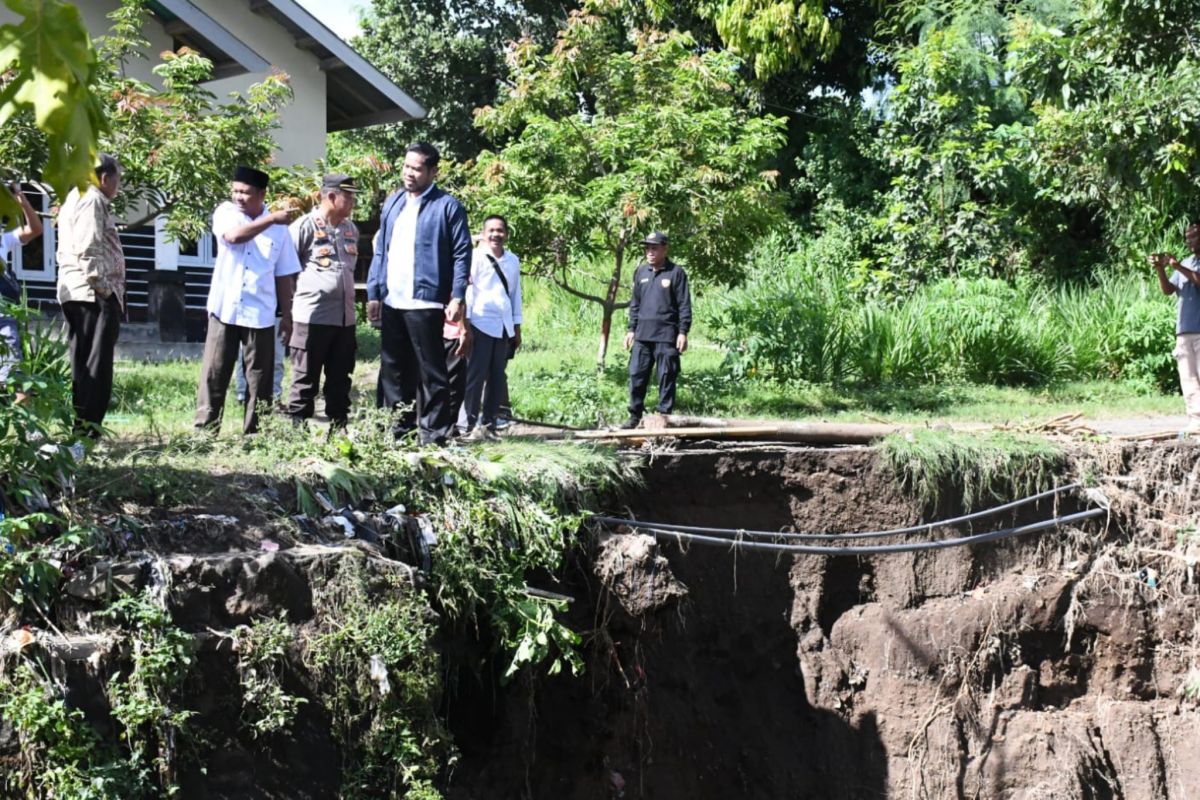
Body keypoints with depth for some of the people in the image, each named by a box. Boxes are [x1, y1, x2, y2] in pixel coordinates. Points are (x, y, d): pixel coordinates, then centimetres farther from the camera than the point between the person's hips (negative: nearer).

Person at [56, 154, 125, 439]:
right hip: (94, 294, -10)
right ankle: (88, 429, -11)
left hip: (74, 294, 10)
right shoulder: (92, 200, -9)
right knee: (97, 366, -9)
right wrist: (102, 287, -18)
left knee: (81, 365, 10)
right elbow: (87, 249, -20)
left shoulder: (73, 199, 23)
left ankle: (78, 426, 11)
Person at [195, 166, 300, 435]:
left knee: (259, 380, 4)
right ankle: (205, 431, 7)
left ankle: (254, 435, 11)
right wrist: (271, 219, -24)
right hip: (225, 310, -1)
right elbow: (234, 236, -22)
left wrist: (287, 316, 7)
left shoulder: (278, 228, 5)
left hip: (260, 315, 1)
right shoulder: (225, 212, 2)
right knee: (214, 375, 1)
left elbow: (283, 276, 8)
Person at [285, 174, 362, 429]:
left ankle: (338, 429, 18)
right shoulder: (305, 226, -8)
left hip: (345, 318, 6)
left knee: (340, 382, 11)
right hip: (312, 318, -6)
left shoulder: (351, 229, 13)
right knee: (305, 382, -1)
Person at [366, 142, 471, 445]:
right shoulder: (392, 203, 14)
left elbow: (462, 254, -7)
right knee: (393, 368, 12)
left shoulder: (447, 206, -4)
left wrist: (457, 297, -14)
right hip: (391, 302, 7)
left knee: (430, 371, -1)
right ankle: (398, 428, 21)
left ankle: (434, 433, 3)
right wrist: (373, 292, 10)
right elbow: (380, 250, 17)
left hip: (425, 302, -6)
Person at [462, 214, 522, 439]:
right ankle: (472, 424, -1)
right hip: (481, 325, -5)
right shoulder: (477, 257, -1)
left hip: (504, 327, 5)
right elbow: (468, 290, -4)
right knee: (476, 375, -4)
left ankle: (489, 423, 13)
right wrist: (466, 323, -10)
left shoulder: (513, 261, 14)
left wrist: (517, 328, 15)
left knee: (497, 378, 6)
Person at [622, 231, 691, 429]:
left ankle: (664, 416, 7)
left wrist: (683, 332, -9)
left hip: (667, 335, -5)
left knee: (667, 377, 0)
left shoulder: (676, 272, -3)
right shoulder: (641, 271, 12)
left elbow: (684, 305, -4)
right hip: (643, 334, 5)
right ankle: (635, 416, 11)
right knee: (636, 375, 3)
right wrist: (631, 329, 14)